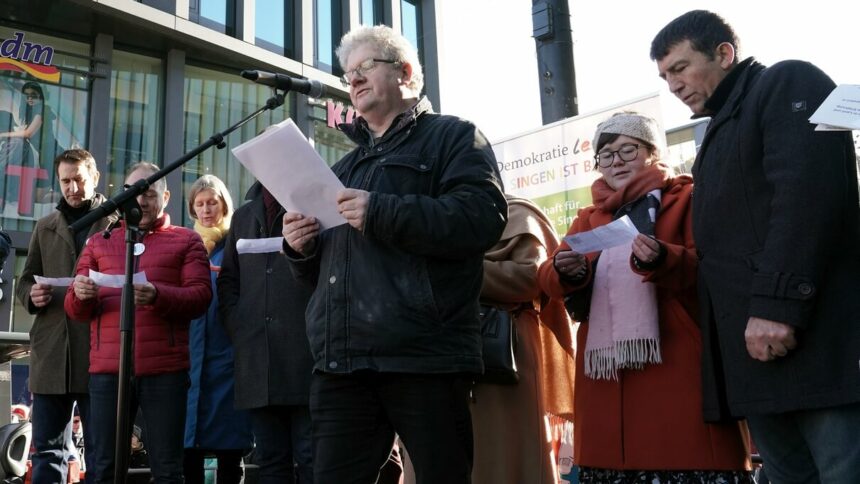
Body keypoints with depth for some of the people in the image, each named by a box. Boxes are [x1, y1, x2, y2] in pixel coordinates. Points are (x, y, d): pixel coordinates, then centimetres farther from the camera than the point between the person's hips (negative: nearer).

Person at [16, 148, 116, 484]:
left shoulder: (118, 223, 5)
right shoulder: (45, 228, 19)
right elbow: (24, 281, 21)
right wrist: (31, 295, -2)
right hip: (51, 352, 4)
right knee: (47, 446, 8)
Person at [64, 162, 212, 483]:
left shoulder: (186, 240, 11)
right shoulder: (99, 243, 20)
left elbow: (201, 296, -1)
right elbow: (75, 311, 15)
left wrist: (157, 295, -20)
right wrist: (81, 294, -9)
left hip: (165, 369, -2)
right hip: (107, 369, 3)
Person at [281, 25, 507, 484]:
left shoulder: (452, 136, 7)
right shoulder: (345, 166, 27)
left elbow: (483, 217, -12)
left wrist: (380, 212, -15)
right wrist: (303, 248, 7)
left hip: (424, 358, -6)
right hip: (341, 362, 6)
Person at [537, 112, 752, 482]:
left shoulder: (686, 198, 10)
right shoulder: (588, 218, 22)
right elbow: (550, 278, 10)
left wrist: (662, 260, -25)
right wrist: (567, 271, -14)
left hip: (675, 363, -4)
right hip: (605, 366, 4)